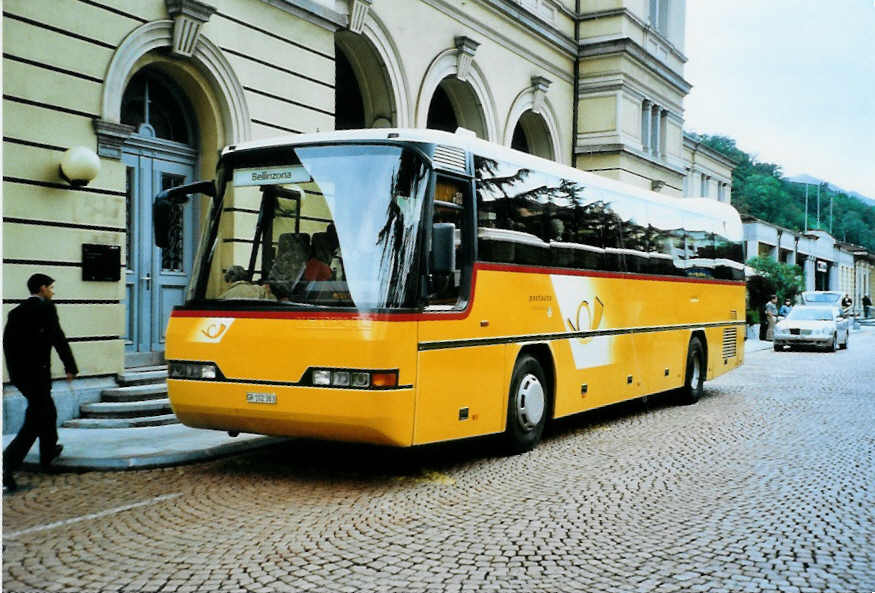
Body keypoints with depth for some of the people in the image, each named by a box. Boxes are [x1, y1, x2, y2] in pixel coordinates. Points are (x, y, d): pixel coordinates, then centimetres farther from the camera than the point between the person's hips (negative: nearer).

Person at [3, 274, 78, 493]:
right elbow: (58, 339, -15)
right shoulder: (46, 308, -10)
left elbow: (7, 341, 13)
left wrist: (13, 370, 20)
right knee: (34, 421, -4)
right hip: (37, 373, -8)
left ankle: (48, 451, 40)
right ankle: (7, 467, -15)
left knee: (47, 411, 25)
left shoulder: (16, 312, 11)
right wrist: (70, 367, -8)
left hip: (18, 374, 8)